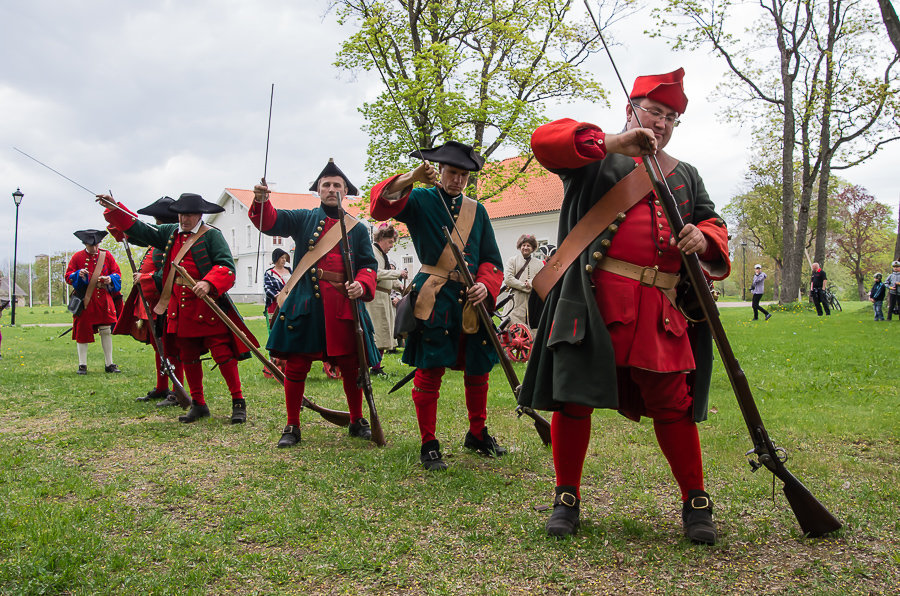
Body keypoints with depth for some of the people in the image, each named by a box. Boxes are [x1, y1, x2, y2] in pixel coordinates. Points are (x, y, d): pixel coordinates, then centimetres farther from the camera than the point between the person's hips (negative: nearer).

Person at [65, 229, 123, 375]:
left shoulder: (107, 255, 7)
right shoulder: (77, 257, 3)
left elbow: (117, 274, 8)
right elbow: (68, 276, 3)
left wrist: (110, 279, -13)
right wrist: (79, 274, -18)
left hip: (104, 300, 1)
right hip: (84, 301, -1)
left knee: (106, 331, 3)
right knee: (82, 331, 1)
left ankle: (109, 364, 10)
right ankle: (82, 365, 10)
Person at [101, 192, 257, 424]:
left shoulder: (212, 235, -6)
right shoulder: (170, 233, 13)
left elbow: (226, 267, -16)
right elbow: (140, 229, 19)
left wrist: (209, 283, -33)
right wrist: (114, 208, 10)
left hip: (209, 307, -6)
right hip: (180, 310, 7)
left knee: (223, 355, -7)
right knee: (188, 358, 12)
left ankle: (238, 403, 2)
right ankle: (198, 405, 24)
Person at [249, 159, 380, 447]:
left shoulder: (357, 228, 13)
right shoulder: (303, 219, 11)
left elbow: (368, 265, 8)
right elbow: (269, 222, -3)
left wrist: (361, 285, -14)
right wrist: (261, 201, -25)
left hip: (344, 304, 1)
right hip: (304, 303, -1)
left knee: (351, 365, 5)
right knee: (295, 365, 1)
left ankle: (357, 421, 24)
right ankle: (292, 427, 15)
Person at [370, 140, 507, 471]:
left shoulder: (477, 210, 14)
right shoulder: (419, 201, 3)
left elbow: (492, 259, 13)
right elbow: (381, 204, -16)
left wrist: (485, 285, -6)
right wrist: (412, 178, -27)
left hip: (472, 299, 5)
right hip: (434, 299, -4)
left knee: (478, 370, 12)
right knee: (429, 372, -4)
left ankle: (477, 434, 31)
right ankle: (429, 445, 9)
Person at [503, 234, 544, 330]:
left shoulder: (539, 263, 19)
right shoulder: (512, 260, 11)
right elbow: (508, 279, -2)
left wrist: (531, 283, -13)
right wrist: (525, 286, -9)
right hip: (517, 303, -2)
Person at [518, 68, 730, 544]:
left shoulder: (686, 176, 26)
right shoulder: (596, 157, 11)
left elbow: (713, 224, 22)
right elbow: (545, 141, -5)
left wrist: (703, 238, -4)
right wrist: (612, 143, -16)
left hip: (662, 308, 3)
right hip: (595, 300, -3)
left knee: (672, 403, 3)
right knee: (573, 393, -2)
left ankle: (695, 501, 19)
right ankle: (567, 497, 15)